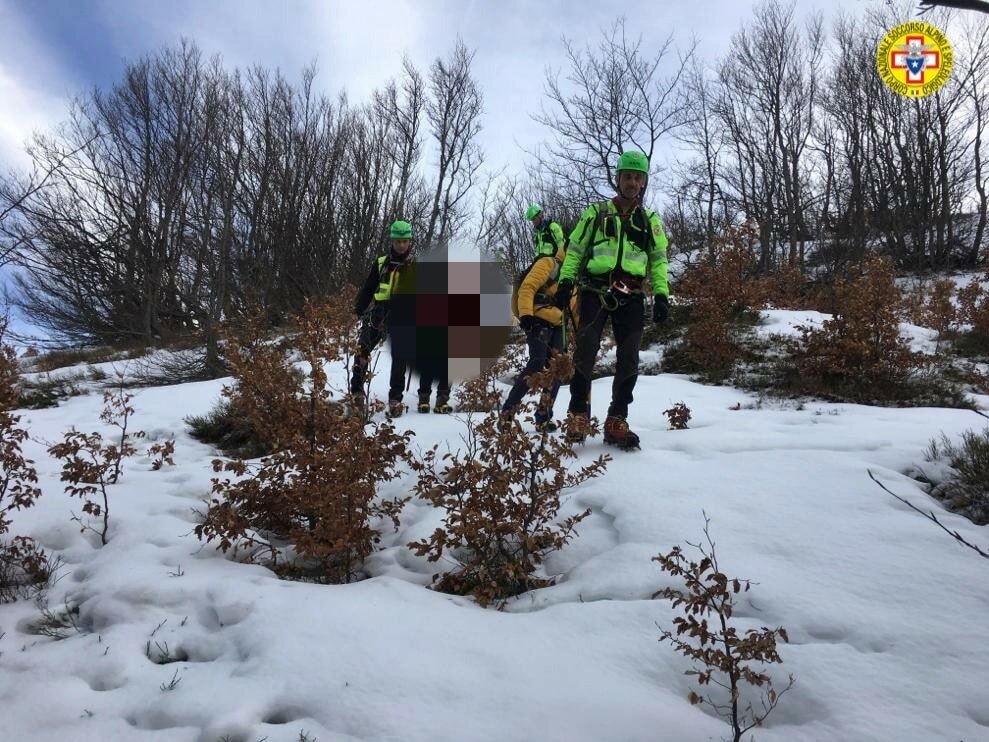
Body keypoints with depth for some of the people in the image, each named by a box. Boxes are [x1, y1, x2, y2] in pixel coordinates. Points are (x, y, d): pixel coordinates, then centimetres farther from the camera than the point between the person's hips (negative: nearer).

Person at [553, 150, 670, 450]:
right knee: (585, 349, -18)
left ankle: (616, 422, 6)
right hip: (595, 290, -2)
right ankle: (578, 415, -8)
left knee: (629, 360, -2)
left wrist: (661, 294, 2)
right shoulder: (597, 212, 13)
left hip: (631, 297, 3)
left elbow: (659, 259, 15)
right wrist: (566, 280, -1)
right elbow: (575, 248, 12)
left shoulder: (650, 220, 18)